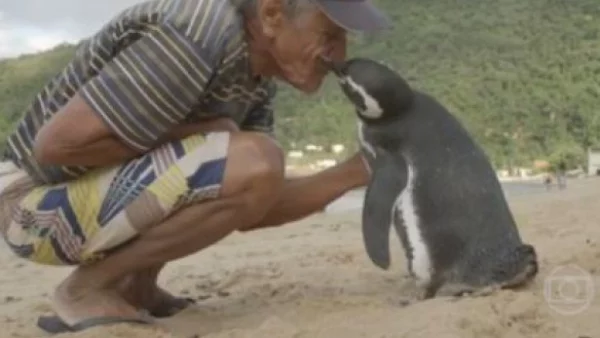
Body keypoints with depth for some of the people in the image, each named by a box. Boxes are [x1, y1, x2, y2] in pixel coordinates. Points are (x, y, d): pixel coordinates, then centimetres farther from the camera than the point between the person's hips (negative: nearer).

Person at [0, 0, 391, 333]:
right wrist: (198, 131, -20)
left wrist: (359, 170, -6)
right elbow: (56, 143, -28)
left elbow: (251, 209, 1)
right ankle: (89, 286, -8)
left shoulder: (257, 76, 2)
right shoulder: (199, 37, -27)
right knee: (254, 165, -26)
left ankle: (135, 285, 12)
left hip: (104, 186, 9)